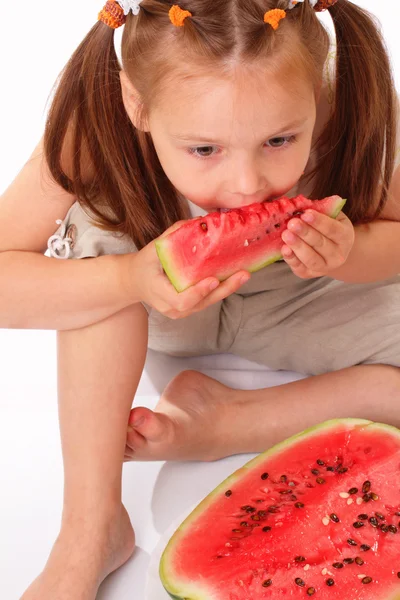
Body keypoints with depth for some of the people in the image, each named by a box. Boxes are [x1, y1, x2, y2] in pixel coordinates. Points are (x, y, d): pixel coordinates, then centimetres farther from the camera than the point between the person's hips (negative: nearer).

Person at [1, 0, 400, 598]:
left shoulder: (340, 118, -31)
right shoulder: (97, 129, -33)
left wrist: (350, 254, -38)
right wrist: (130, 279, -49)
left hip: (296, 305, 1)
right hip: (167, 307, 0)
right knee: (100, 228, -33)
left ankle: (220, 424, -12)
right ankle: (89, 529, -25)